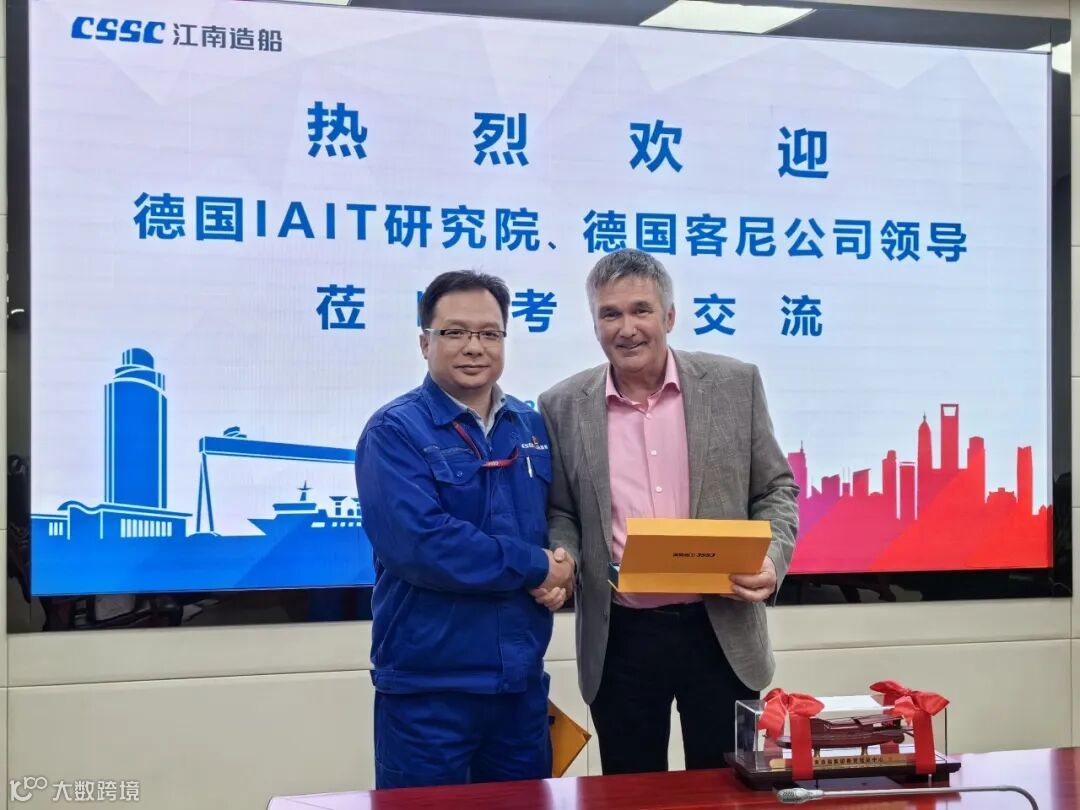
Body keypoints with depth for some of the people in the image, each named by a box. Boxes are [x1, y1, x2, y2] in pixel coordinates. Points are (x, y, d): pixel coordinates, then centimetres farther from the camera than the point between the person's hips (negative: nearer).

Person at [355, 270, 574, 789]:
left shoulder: (533, 427, 9)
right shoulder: (395, 432, -10)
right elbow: (419, 542, -23)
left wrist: (560, 577, -8)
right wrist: (536, 568, -15)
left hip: (522, 680, 6)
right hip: (427, 687, -5)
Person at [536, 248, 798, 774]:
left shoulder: (734, 384, 0)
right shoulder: (563, 408, 1)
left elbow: (775, 489, 5)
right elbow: (560, 511, 8)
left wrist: (772, 559, -12)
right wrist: (561, 556, -12)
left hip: (722, 631, 0)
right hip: (621, 639, 0)